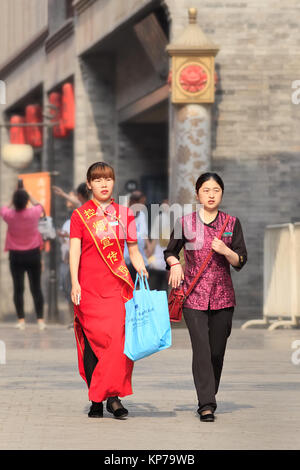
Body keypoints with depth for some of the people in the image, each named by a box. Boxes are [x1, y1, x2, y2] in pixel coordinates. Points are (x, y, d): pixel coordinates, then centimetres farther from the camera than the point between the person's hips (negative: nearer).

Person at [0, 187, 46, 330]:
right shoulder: (33, 213, -11)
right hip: (33, 254, 0)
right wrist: (28, 195, 19)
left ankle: (21, 319, -1)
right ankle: (40, 319, 3)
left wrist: (14, 201, 16)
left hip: (16, 255, 0)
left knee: (18, 288, 3)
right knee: (36, 288, 5)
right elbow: (39, 206, 14)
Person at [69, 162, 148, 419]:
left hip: (118, 285, 2)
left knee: (119, 338, -11)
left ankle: (113, 396, -6)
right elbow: (75, 250, -1)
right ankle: (96, 401, 5)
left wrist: (145, 274, 2)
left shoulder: (124, 213, 13)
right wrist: (74, 283, -12)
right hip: (89, 287, -2)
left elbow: (133, 251, 17)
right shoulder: (80, 215, 6)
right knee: (92, 341, -2)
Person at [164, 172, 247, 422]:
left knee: (217, 350, 6)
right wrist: (174, 263, -7)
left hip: (223, 295, 2)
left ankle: (209, 399, 23)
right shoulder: (185, 222, 2)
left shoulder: (232, 223, 5)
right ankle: (207, 405, -15)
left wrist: (225, 251, -16)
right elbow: (170, 251, 14)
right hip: (194, 295, -2)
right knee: (201, 348, -13)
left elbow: (241, 261, 3)